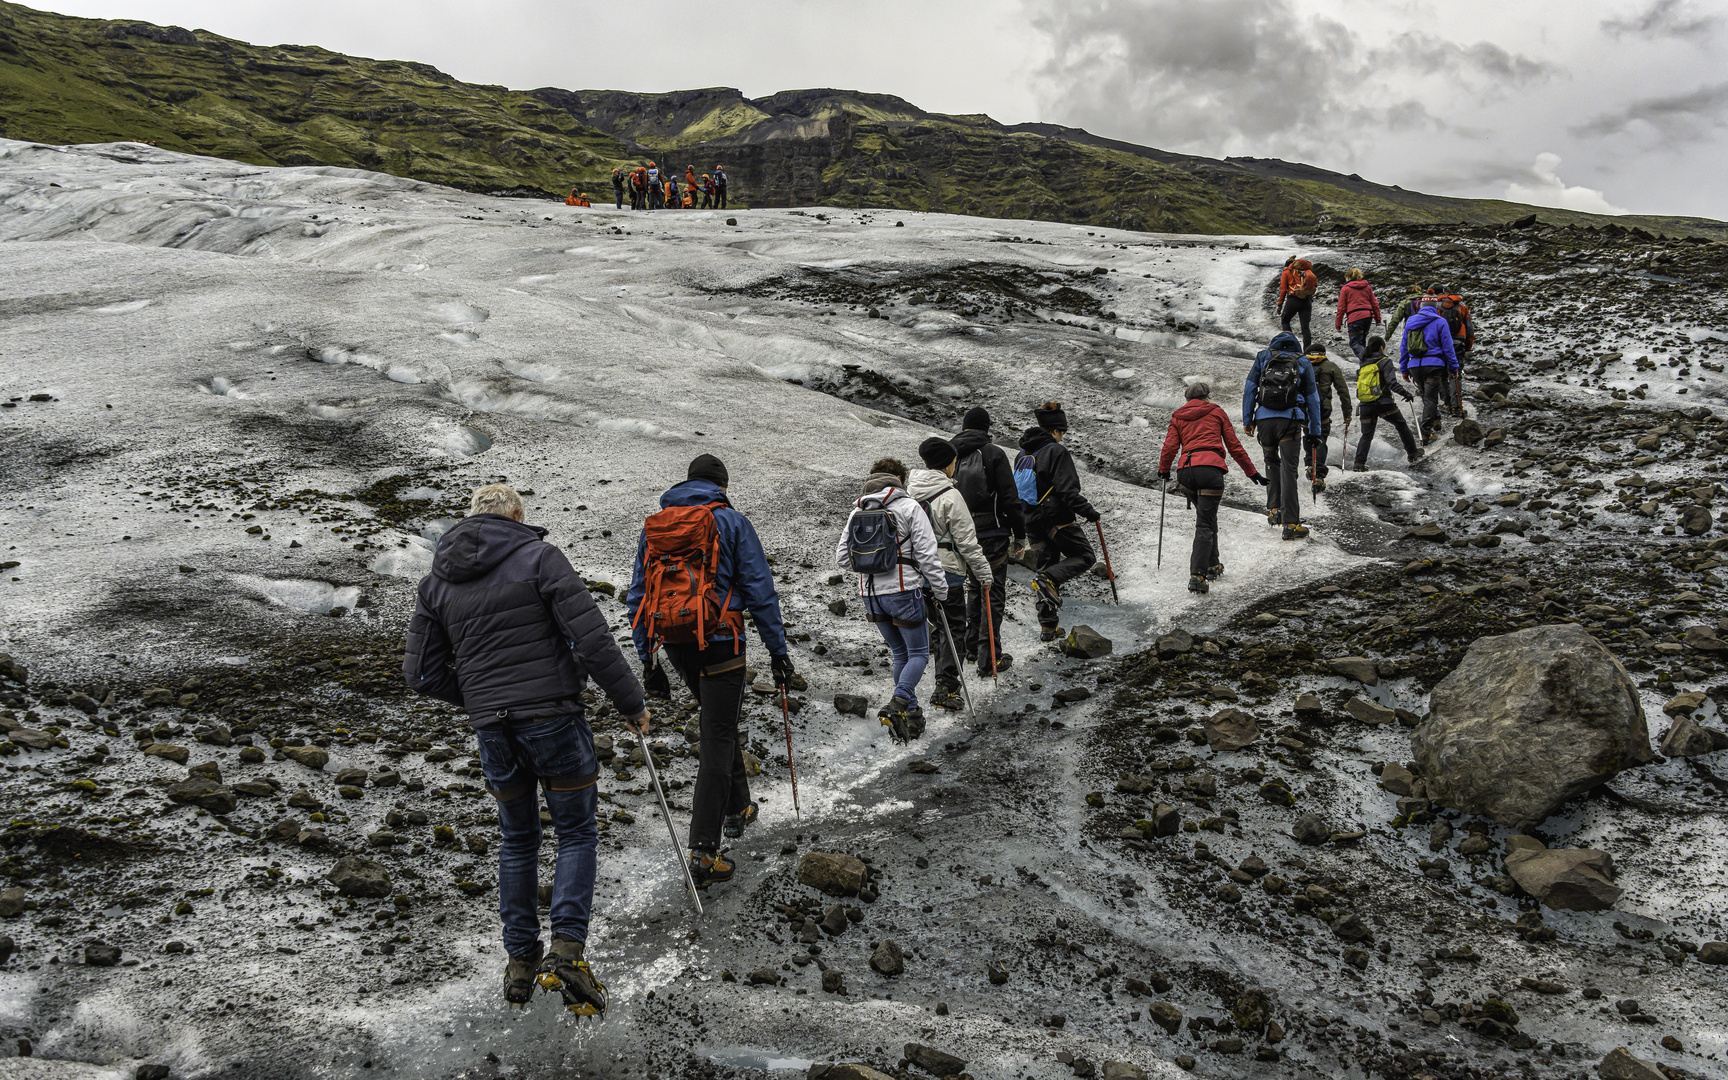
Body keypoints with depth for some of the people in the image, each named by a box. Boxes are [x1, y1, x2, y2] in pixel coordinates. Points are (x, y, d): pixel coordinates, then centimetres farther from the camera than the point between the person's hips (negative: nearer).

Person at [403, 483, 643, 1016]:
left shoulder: (436, 581, 9)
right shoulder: (539, 556, -5)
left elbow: (422, 673, 9)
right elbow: (591, 637, -13)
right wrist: (631, 701, -5)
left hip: (491, 729, 4)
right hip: (553, 716, -4)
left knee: (517, 838, 19)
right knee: (577, 833, 9)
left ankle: (519, 960, 21)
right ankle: (566, 948, -5)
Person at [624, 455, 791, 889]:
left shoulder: (653, 526, 11)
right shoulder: (732, 522, -2)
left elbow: (637, 598, 12)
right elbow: (760, 591, -7)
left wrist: (647, 661, 17)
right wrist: (779, 653, -3)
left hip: (674, 644, 5)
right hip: (719, 642, -5)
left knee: (719, 719, 27)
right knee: (716, 739, -2)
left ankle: (737, 808, 37)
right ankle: (703, 852, -5)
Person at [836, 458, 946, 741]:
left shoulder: (857, 512, 9)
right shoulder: (909, 507, -7)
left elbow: (842, 558, 9)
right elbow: (927, 554, -11)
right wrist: (940, 590, -2)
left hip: (870, 594, 5)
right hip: (904, 591, -5)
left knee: (900, 654, 18)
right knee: (919, 654, 6)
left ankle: (911, 715, 20)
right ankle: (898, 704, -14)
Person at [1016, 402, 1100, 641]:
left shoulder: (1023, 455, 13)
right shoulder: (1057, 452, -12)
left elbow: (1015, 491, 17)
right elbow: (1067, 489, -21)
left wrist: (1021, 527, 24)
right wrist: (1088, 512, -15)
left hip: (1033, 523, 8)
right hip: (1057, 518, -7)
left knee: (1047, 564, 14)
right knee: (1085, 556, 7)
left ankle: (1048, 625, 12)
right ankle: (1048, 579, -18)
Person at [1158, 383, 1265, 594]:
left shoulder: (1178, 417, 20)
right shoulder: (1217, 412, 17)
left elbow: (1170, 447, 7)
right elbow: (1234, 446, 15)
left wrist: (1163, 471, 23)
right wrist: (1252, 472, 21)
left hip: (1185, 470, 3)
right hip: (1210, 468, -3)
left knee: (1207, 517, 25)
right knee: (1205, 524, -7)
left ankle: (1212, 565, 31)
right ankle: (1197, 576, -20)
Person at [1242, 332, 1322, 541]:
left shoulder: (1263, 357, 14)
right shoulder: (1303, 363, 14)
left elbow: (1249, 389, 9)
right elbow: (1313, 399, 15)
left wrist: (1247, 420, 11)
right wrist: (1315, 432, 18)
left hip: (1264, 419, 1)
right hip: (1290, 420, -1)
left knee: (1271, 463, 23)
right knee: (1288, 469, -4)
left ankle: (1273, 508, 16)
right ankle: (1290, 524, -8)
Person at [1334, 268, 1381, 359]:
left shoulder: (1345, 288, 3)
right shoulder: (1367, 287, 17)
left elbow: (1341, 308, 1)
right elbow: (1375, 304, 16)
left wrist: (1338, 324, 6)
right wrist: (1378, 319, 22)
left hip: (1354, 318, -6)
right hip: (1368, 316, 6)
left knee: (1354, 343, -6)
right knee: (1362, 341, 19)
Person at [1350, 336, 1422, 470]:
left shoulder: (1364, 363, 10)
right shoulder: (1385, 361, -6)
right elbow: (1391, 383, -14)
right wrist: (1405, 393, -9)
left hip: (1366, 405, 4)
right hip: (1384, 403, -4)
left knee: (1366, 434, 7)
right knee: (1402, 426, 15)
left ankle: (1359, 463, -7)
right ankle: (1413, 454, 23)